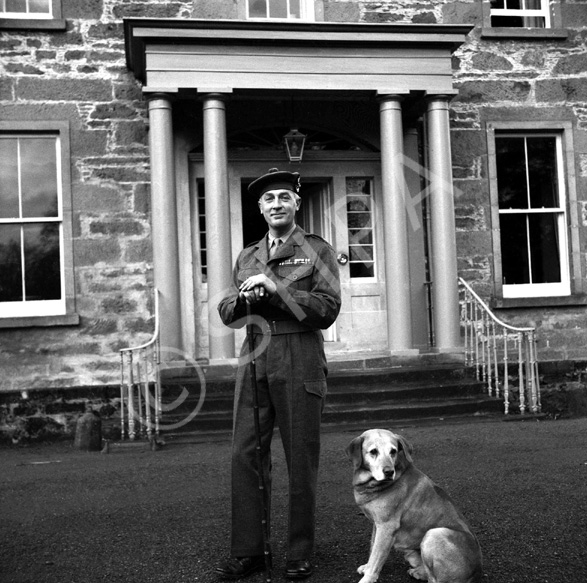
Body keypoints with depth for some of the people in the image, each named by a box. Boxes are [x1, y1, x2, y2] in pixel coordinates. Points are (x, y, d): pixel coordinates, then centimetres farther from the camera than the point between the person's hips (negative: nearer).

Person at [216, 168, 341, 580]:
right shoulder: (247, 258, 19)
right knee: (245, 456, 0)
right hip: (254, 361, 4)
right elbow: (226, 314, 17)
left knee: (302, 461, 1)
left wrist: (276, 289, -13)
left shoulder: (317, 251, 6)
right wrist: (243, 297, -5)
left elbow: (327, 309, -6)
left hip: (300, 365, -4)